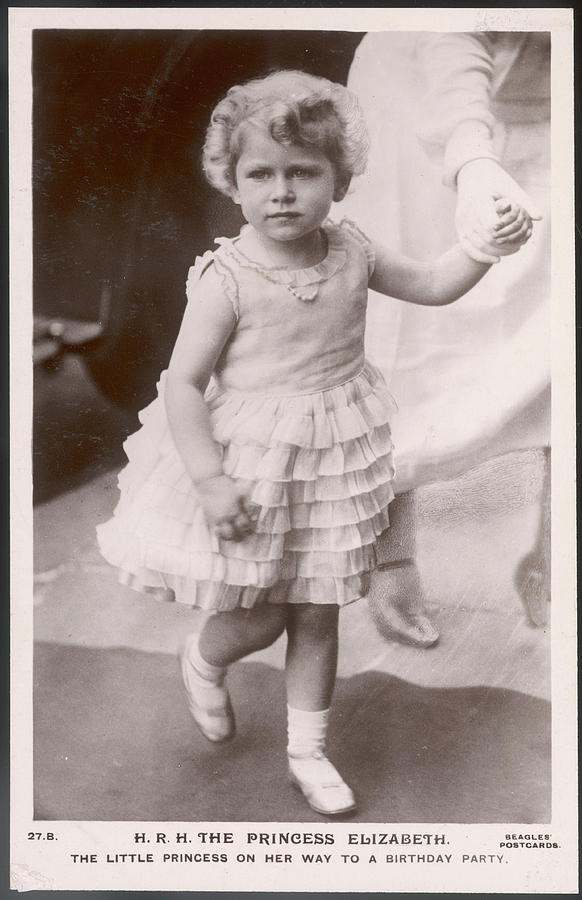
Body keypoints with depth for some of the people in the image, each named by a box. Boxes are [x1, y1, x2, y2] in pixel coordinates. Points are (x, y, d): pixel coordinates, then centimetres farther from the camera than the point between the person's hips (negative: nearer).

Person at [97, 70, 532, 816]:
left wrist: (487, 242, -5)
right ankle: (202, 661, 45)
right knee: (260, 619, 8)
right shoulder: (227, 278, -19)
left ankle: (308, 751, 32)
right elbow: (183, 384, -17)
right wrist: (209, 479, -23)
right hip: (252, 462, -4)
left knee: (317, 615, 13)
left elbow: (431, 286, 10)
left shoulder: (349, 251, -4)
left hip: (332, 456, 4)